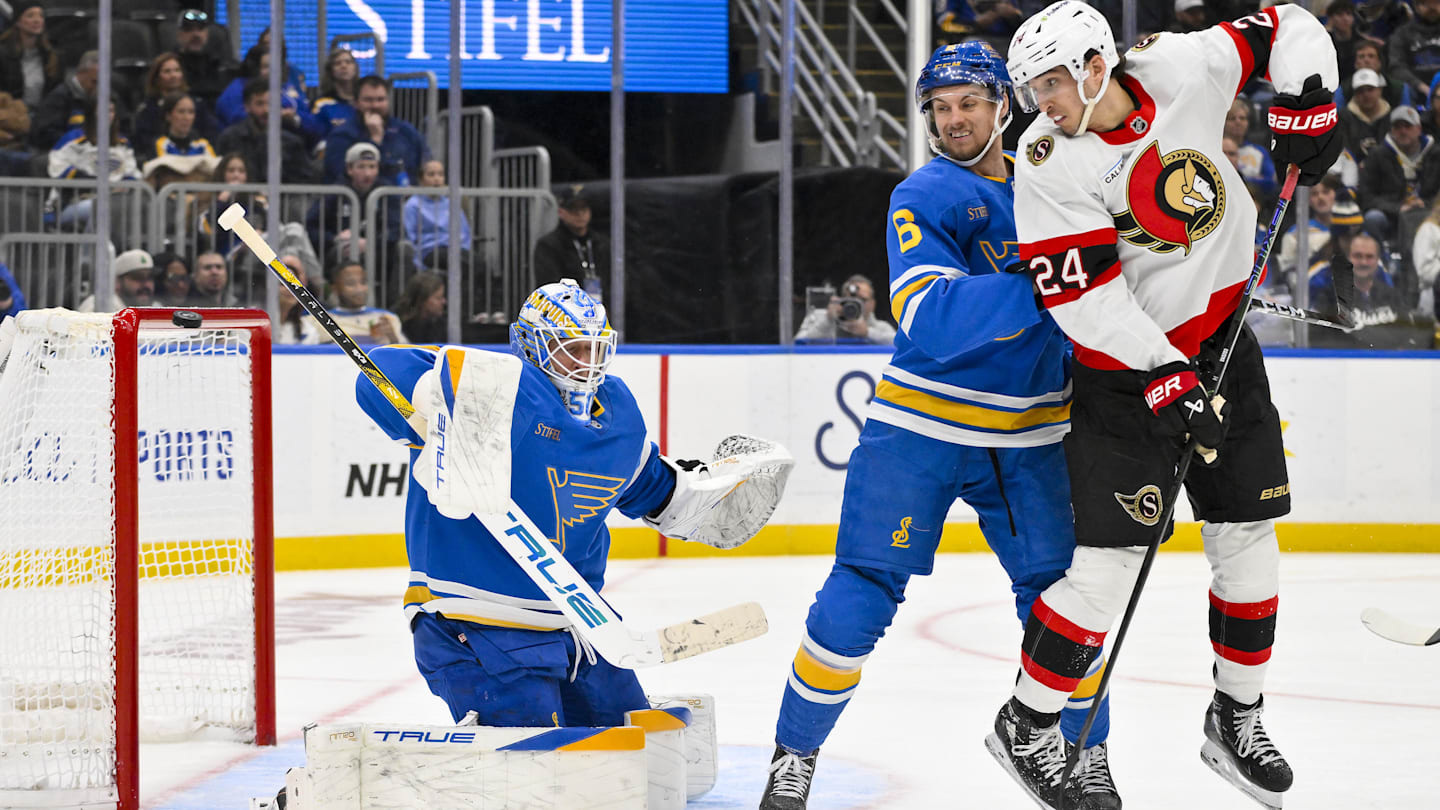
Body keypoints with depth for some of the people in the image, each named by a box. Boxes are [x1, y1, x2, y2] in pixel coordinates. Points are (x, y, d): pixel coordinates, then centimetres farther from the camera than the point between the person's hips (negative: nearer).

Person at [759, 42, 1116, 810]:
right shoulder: (922, 198, -10)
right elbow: (929, 319, -26)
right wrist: (1042, 288, -33)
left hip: (1026, 440, 4)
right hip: (919, 429, -3)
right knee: (861, 596, -5)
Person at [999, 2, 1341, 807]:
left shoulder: (1184, 68, -10)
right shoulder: (1047, 163, -18)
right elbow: (1083, 297, -21)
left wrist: (1305, 106, -10)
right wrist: (1165, 378, -26)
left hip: (1223, 337, 4)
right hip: (1125, 365, -4)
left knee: (1248, 537, 8)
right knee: (1111, 556, -10)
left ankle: (1237, 720, 24)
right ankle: (1028, 724, 7)